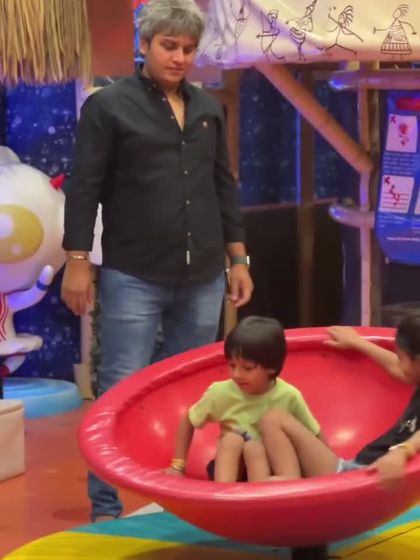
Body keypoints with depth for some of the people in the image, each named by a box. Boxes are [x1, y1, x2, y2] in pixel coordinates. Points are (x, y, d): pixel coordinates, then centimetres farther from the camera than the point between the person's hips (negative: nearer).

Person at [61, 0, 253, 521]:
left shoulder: (208, 108, 13)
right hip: (133, 277, -5)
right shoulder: (108, 105, -3)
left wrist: (237, 258, 14)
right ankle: (105, 507, 4)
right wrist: (77, 261, -10)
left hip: (202, 278, 5)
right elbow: (84, 189, -5)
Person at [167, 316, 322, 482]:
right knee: (232, 438, -29)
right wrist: (177, 466, -1)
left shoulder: (289, 396, -17)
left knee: (254, 447, -32)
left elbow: (316, 437, -6)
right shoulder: (221, 393, -15)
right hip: (231, 468, 1)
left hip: (271, 469, -1)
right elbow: (187, 422, 1)